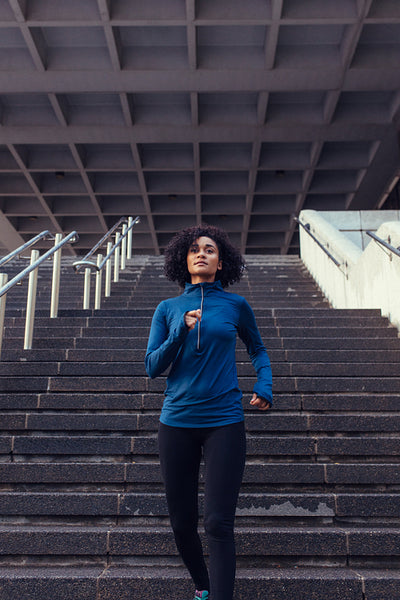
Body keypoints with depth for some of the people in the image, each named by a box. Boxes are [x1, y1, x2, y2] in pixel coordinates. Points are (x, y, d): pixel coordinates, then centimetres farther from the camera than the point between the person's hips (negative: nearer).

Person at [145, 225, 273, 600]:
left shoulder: (235, 305, 4)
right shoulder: (168, 309, 6)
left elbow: (257, 350, 19)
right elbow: (152, 367, 1)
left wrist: (264, 387, 2)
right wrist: (181, 332, -13)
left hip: (224, 421, -2)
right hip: (176, 422, 2)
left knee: (218, 524, -7)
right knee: (181, 523, 12)